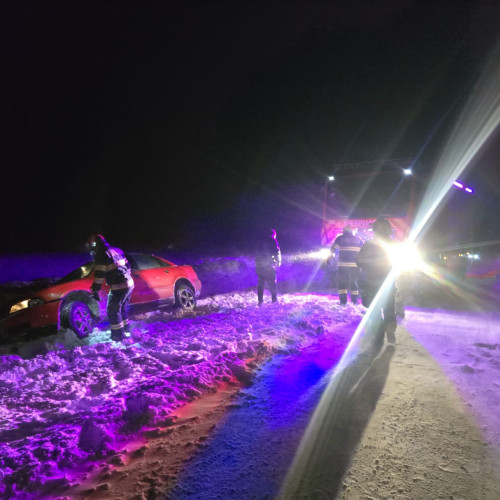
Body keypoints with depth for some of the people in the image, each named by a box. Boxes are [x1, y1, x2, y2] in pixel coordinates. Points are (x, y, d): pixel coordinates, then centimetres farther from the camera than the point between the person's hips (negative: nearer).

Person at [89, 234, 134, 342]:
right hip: (129, 283, 9)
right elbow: (127, 265, 22)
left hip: (119, 287, -9)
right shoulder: (117, 250, 16)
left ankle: (117, 335, 8)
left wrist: (95, 291, -6)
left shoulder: (101, 254, -9)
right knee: (123, 308, 24)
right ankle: (125, 329, 36)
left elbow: (99, 275, -12)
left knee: (113, 310, 4)